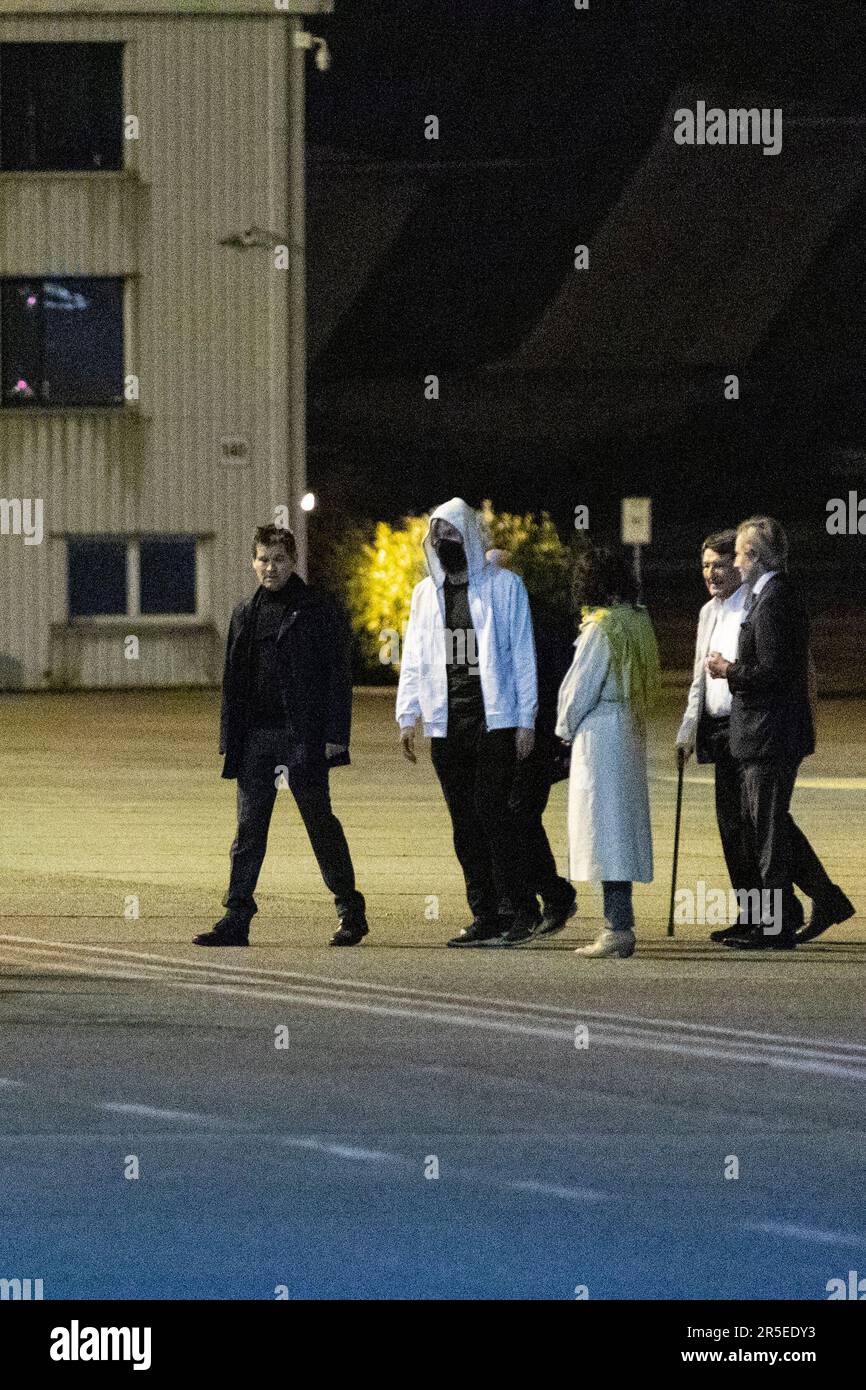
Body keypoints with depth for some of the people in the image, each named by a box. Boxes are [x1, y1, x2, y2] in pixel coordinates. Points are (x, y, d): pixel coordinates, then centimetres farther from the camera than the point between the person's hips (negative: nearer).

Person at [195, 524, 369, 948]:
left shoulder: (319, 612, -1)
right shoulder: (244, 615, 14)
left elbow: (338, 677, -4)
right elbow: (232, 682, 17)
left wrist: (335, 736, -11)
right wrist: (229, 739, 10)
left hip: (303, 736, -5)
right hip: (255, 735, 5)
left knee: (321, 824, 1)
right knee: (248, 830, 1)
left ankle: (351, 912, 11)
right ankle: (236, 920, 0)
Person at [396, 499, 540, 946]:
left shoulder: (504, 586, 1)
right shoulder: (425, 593, 14)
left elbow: (522, 654, -1)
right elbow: (414, 658, 15)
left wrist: (526, 720, -6)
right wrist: (407, 718, 6)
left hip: (494, 719, -5)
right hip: (446, 722, 5)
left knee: (490, 808, -15)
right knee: (464, 821, 3)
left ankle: (521, 908, -9)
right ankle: (485, 917, 6)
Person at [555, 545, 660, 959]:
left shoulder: (601, 628, -16)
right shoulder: (639, 622, 9)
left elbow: (581, 687, -13)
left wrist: (565, 728, 4)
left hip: (598, 734, -8)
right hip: (632, 730, 8)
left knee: (605, 831, -7)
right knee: (624, 827, 12)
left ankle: (618, 928, -10)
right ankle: (620, 925, 15)